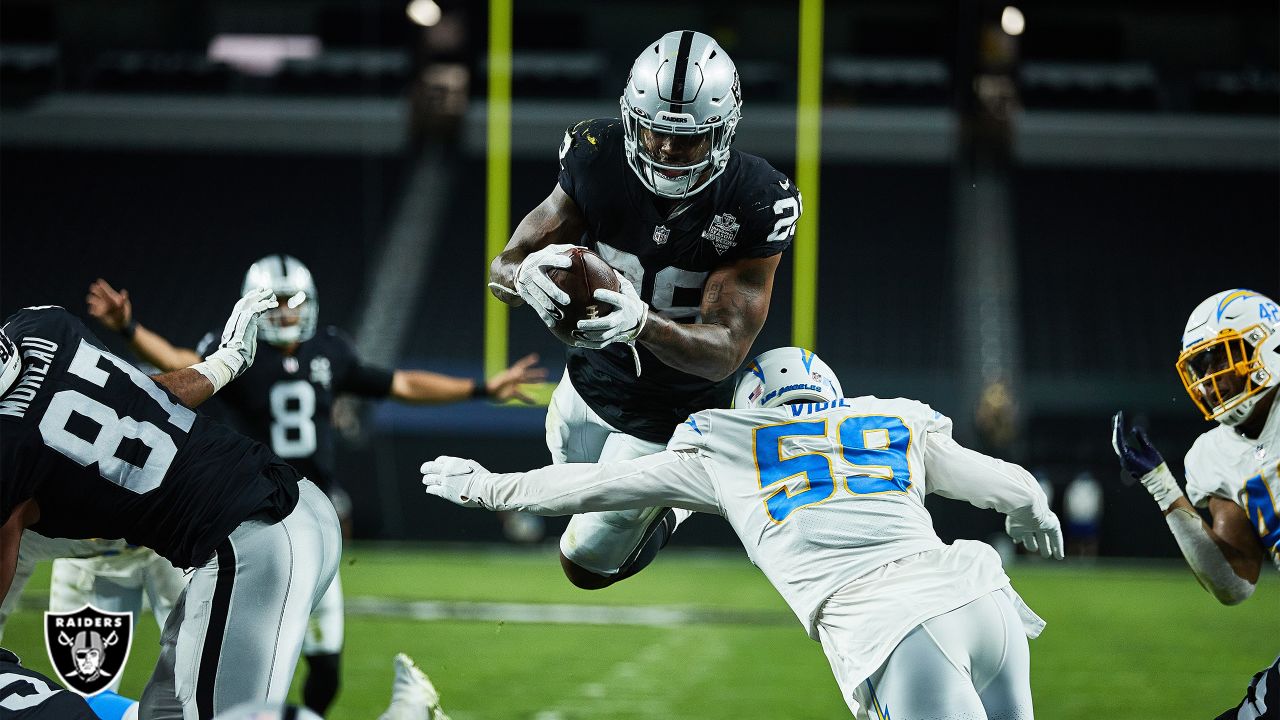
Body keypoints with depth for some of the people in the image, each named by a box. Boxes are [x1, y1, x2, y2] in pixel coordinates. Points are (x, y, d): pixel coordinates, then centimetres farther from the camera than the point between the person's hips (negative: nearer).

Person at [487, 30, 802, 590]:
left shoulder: (753, 204, -29)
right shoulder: (599, 160, -22)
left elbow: (726, 350, -32)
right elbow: (501, 269, -21)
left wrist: (641, 322, -53)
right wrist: (523, 274, -48)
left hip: (674, 413, -4)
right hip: (591, 383, 4)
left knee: (588, 564, 5)